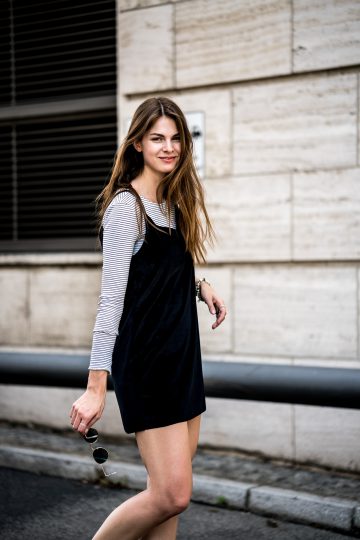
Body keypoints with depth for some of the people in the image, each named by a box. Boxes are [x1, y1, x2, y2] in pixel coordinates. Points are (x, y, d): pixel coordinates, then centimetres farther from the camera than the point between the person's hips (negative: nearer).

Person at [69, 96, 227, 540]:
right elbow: (111, 300, -17)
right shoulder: (126, 207, -12)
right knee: (172, 495, -11)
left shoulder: (175, 202, 12)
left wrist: (200, 286, 5)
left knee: (169, 492, 8)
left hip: (183, 355, 8)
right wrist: (96, 387, -20)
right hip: (145, 363, -8)